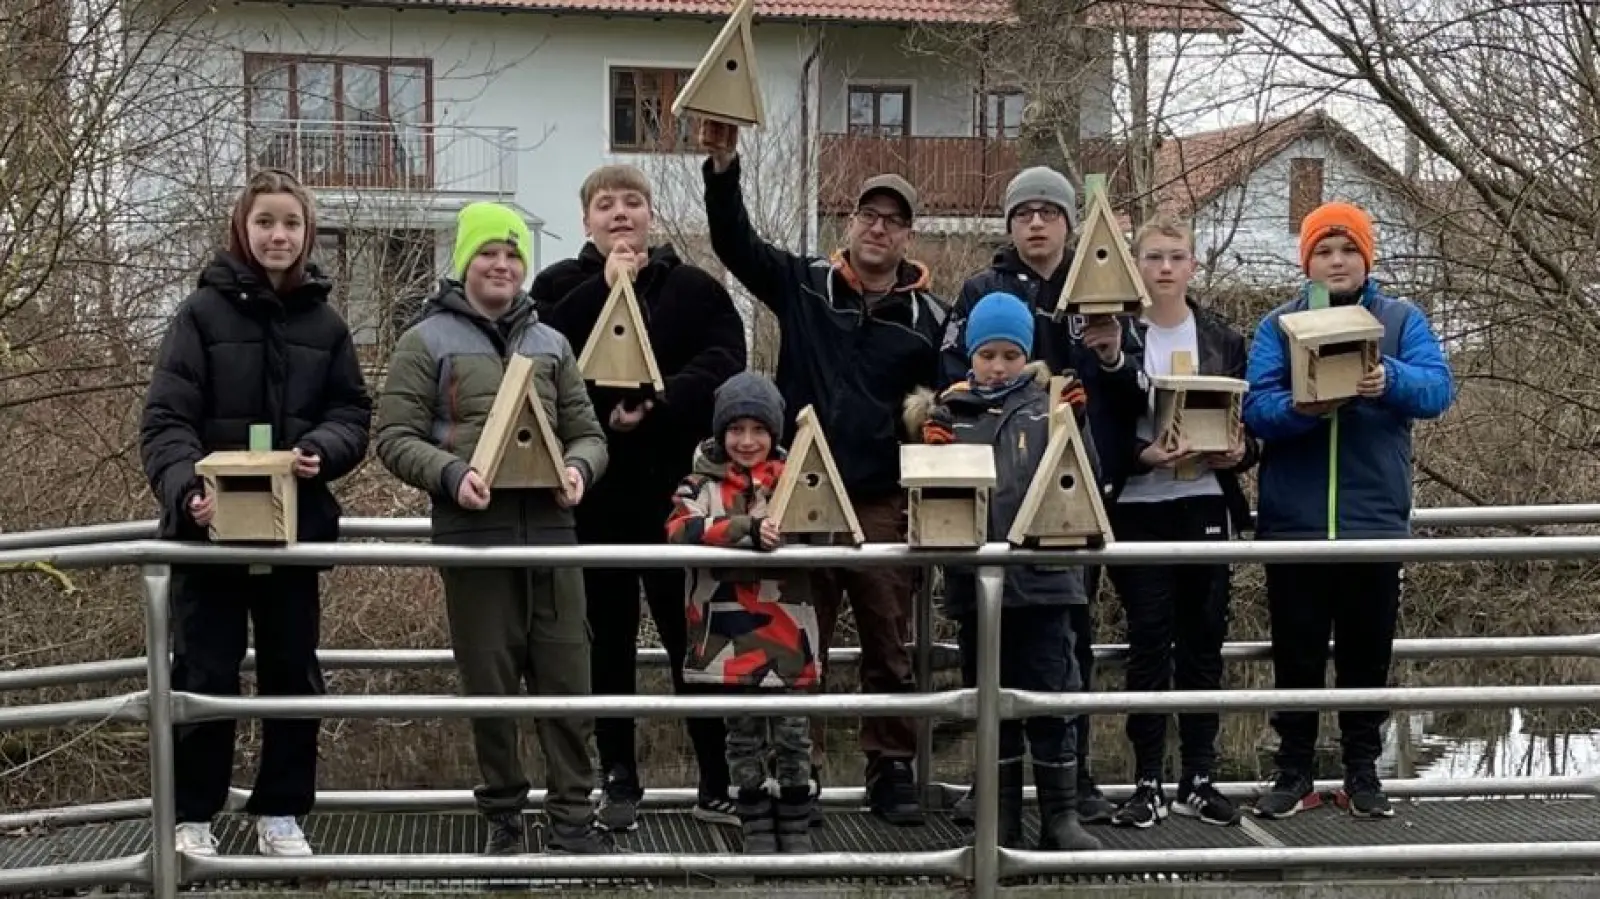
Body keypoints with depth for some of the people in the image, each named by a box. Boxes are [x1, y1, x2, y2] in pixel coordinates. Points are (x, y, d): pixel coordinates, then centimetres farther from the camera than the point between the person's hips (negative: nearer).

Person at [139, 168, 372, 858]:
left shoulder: (325, 322, 7)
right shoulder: (202, 313, -4)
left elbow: (352, 413, 6)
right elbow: (165, 419, -11)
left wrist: (320, 451, -16)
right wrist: (186, 489, -29)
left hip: (296, 526, 3)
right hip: (211, 527, -3)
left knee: (293, 672, 10)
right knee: (203, 675, 3)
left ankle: (280, 810, 23)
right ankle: (192, 815, 16)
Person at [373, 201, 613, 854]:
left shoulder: (550, 344, 14)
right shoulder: (427, 341, 3)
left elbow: (587, 433, 15)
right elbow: (395, 437, -2)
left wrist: (579, 467, -7)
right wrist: (451, 473, -19)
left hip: (550, 531, 3)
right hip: (472, 536, -3)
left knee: (567, 679, 2)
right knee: (490, 683, 5)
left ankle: (571, 819, 10)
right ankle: (503, 817, 19)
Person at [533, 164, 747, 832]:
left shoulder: (695, 289, 8)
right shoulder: (561, 287, 8)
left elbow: (723, 360, -8)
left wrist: (656, 406, -20)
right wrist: (605, 287, -13)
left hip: (675, 485, -1)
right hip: (593, 493, 1)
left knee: (695, 637, 1)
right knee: (609, 639, 9)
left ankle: (720, 784, 8)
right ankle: (618, 779, 19)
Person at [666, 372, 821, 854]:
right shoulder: (703, 484, 0)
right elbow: (680, 530, -17)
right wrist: (746, 530, -30)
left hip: (785, 631, 1)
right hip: (730, 634, -1)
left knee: (793, 735, 8)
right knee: (744, 735, 11)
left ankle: (796, 827, 21)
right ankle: (757, 827, 22)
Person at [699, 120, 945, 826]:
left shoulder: (928, 317, 7)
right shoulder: (803, 286, 5)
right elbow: (734, 241, -5)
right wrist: (722, 168, -19)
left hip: (883, 503, 1)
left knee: (889, 646, 7)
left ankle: (892, 771, 18)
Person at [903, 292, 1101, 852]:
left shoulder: (1048, 405, 3)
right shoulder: (950, 411, 7)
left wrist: (1076, 425, -17)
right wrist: (931, 453, -10)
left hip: (1042, 577, -2)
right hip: (975, 580, 2)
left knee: (1051, 701, 1)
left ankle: (1060, 816, 10)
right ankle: (1004, 817, 20)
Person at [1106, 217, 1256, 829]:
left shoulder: (1223, 340, 9)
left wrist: (1240, 451, -10)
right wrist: (1142, 455, -20)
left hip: (1206, 505, 3)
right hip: (1138, 507, -2)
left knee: (1203, 640, 6)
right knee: (1149, 641, -2)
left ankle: (1199, 779, 15)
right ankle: (1148, 784, 5)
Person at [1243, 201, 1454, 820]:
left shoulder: (1403, 321, 6)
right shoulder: (1278, 325, 5)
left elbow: (1438, 389, -10)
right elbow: (1257, 408, -8)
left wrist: (1390, 380, -31)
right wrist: (1301, 409, -29)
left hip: (1375, 521, 0)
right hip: (1293, 523, 0)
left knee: (1367, 654, 9)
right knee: (1297, 655, 7)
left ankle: (1363, 773, 22)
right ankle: (1294, 773, 18)